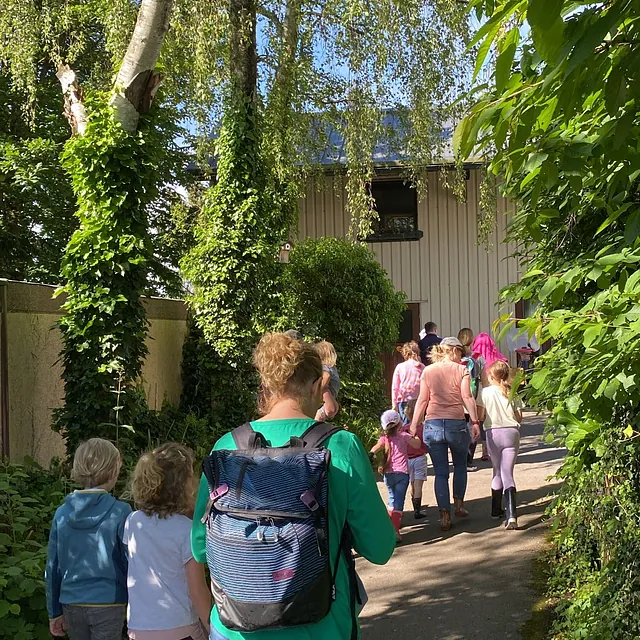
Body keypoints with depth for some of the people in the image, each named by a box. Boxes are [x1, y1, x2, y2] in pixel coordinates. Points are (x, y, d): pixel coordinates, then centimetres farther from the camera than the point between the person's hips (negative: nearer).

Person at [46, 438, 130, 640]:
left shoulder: (62, 513, 0)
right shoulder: (119, 513, -12)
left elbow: (52, 568, 5)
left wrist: (54, 612, 14)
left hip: (72, 605, 4)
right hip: (108, 605, -4)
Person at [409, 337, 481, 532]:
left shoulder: (428, 371, 7)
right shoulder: (461, 370, 0)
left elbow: (422, 400, 3)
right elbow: (467, 397, -10)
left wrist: (414, 425, 5)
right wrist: (475, 422, -10)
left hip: (433, 425, 2)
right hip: (456, 424, -2)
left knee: (440, 472, 6)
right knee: (460, 466, 22)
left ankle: (444, 515, 3)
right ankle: (459, 504, 22)